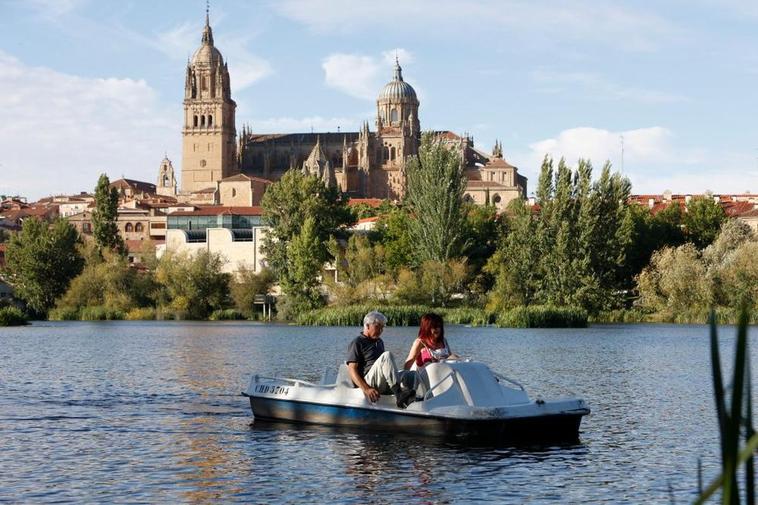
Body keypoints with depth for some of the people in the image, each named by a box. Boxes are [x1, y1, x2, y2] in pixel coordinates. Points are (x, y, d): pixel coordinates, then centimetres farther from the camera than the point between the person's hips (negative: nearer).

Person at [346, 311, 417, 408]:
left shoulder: (379, 342, 29)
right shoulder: (357, 343, 3)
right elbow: (352, 370, -7)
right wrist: (366, 389, -22)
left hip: (384, 386, 7)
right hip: (368, 381, -7)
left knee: (412, 374, -19)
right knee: (387, 356, -29)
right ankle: (399, 394, -40)